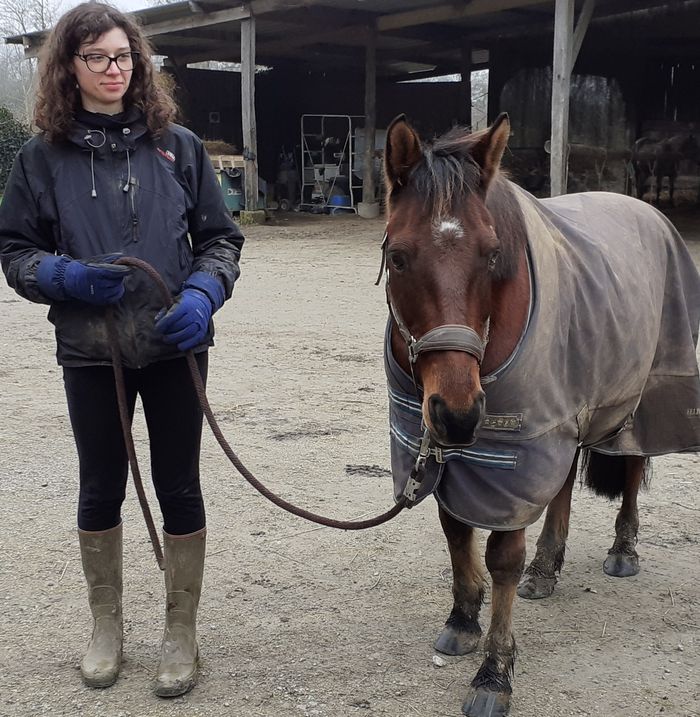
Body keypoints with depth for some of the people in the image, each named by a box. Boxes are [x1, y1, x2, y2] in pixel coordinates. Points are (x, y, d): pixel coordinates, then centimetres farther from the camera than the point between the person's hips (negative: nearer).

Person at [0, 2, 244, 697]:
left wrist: (202, 293, -15)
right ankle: (106, 625, 34)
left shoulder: (177, 145, 1)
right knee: (101, 489, 13)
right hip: (90, 351, 0)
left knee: (179, 488, 8)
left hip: (174, 345, 0)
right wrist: (68, 276, -16)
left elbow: (220, 237, 4)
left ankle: (181, 633, 26)